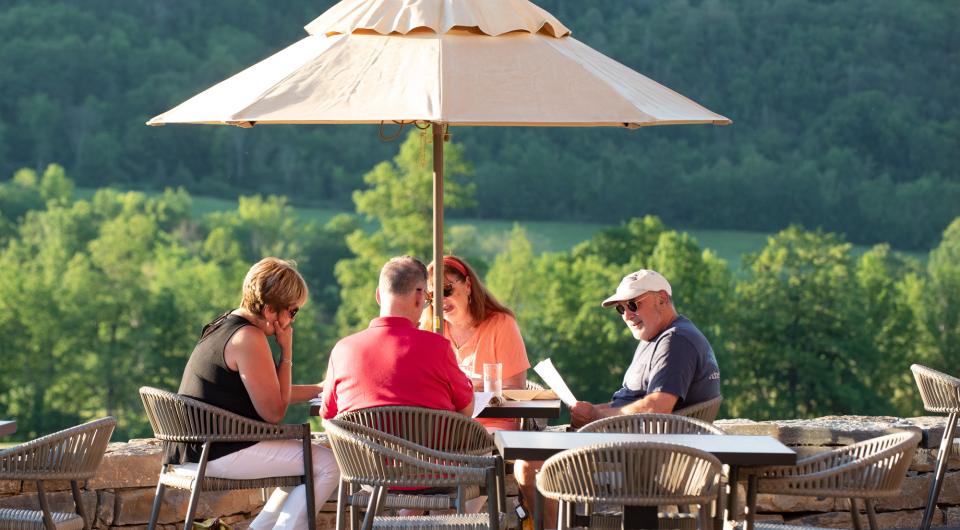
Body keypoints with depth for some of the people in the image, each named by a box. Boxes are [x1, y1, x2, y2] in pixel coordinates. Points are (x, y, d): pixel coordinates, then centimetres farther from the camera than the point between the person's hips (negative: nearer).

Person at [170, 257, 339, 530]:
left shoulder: (225, 324, 15)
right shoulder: (248, 338, -18)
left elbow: (265, 393, 23)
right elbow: (274, 412, -15)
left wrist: (318, 389, 16)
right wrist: (287, 352, -9)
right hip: (221, 452, -11)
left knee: (305, 461, 23)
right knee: (329, 464, -10)